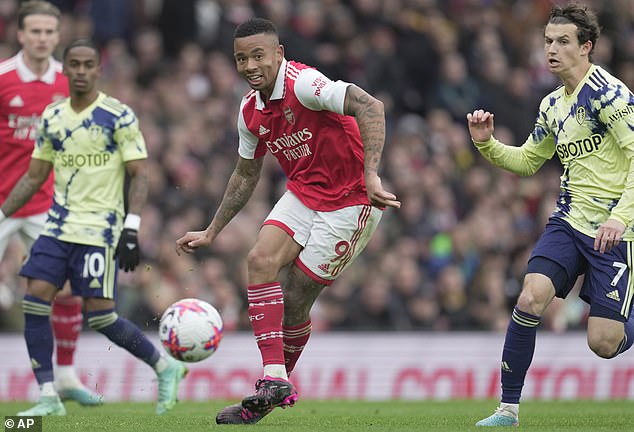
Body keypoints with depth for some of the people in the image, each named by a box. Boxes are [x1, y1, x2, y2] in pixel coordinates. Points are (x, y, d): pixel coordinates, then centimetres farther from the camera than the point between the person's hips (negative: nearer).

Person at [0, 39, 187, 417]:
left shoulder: (119, 117, -6)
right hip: (58, 226, 5)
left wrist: (131, 229, -18)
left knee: (100, 314, -9)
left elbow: (140, 176, -8)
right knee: (35, 298, -8)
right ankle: (48, 397, -3)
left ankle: (166, 367, 13)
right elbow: (33, 177, 17)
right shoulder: (52, 117, 9)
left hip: (100, 229, -5)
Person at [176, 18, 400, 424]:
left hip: (351, 200, -7)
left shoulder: (303, 83, -21)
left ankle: (277, 384, 13)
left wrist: (370, 176, -41)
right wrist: (211, 233, 18)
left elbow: (370, 107, -33)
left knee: (294, 299, -8)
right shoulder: (251, 110, 5)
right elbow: (246, 176, 20)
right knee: (261, 260, -16)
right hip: (303, 193, 7)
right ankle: (274, 381, -15)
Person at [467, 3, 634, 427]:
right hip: (569, 221, 6)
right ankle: (508, 408, -7)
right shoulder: (553, 105, 12)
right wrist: (487, 143, 6)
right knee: (530, 299, -17)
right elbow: (527, 160, 25)